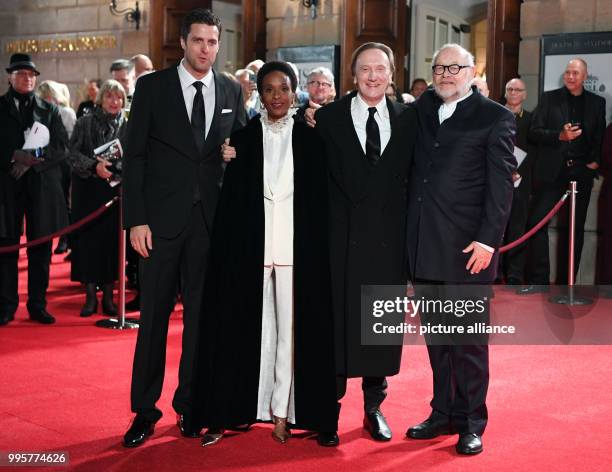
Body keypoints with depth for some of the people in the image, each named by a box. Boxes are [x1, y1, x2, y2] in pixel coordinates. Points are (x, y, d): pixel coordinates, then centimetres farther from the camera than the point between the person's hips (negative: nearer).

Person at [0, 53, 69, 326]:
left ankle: (38, 304, 11)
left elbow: (61, 148, 3)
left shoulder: (49, 110, 13)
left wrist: (33, 160, -10)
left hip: (42, 187, 1)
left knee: (40, 249, 4)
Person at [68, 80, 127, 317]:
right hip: (88, 192, -1)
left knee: (112, 239, 1)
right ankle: (90, 296, 8)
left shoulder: (126, 127, 6)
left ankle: (108, 296, 10)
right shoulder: (85, 123, 3)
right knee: (89, 239, 0)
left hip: (116, 190, 1)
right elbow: (73, 153, -3)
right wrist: (94, 166, -17)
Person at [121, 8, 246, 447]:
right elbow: (135, 156, -3)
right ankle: (145, 409, 14)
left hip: (211, 218, 2)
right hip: (162, 217, -2)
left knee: (201, 313, 8)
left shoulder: (232, 92, 7)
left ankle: (190, 404, 20)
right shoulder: (152, 86, 0)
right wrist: (136, 219, -8)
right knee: (154, 313, 3)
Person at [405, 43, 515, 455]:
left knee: (469, 337, 2)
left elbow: (501, 184, -7)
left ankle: (472, 424, 12)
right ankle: (443, 414, 24)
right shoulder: (423, 109, 14)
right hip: (424, 246, 5)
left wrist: (488, 239, -14)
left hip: (468, 246, -5)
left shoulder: (495, 117, -1)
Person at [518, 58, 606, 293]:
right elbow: (535, 131, -2)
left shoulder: (596, 102, 10)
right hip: (552, 171, -1)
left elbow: (601, 137, 11)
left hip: (581, 171, 2)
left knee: (575, 228, 5)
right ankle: (539, 280, 0)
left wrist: (596, 160, -5)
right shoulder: (549, 98, 6)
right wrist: (560, 136, -17)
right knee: (537, 222, -7)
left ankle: (566, 282, 14)